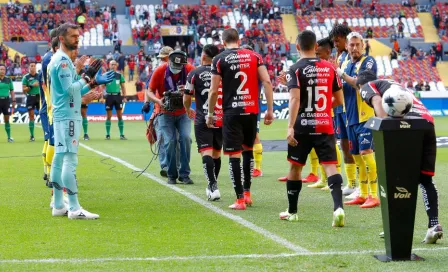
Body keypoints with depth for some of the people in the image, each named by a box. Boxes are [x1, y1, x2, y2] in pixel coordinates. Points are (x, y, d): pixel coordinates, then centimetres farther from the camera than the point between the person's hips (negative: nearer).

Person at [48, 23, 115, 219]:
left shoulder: (62, 59, 19)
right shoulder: (62, 60, -13)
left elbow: (73, 90, 20)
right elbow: (69, 89, -20)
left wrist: (94, 82, 15)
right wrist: (87, 77, -13)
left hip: (63, 115, 11)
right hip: (67, 116, -11)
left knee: (60, 158, 11)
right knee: (70, 159, -11)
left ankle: (58, 206, 15)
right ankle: (74, 208, -13)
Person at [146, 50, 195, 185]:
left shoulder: (190, 70, -13)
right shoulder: (160, 71, -15)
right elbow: (150, 92, -9)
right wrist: (159, 101, -29)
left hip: (183, 113, 1)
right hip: (166, 114, -1)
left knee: (186, 138, -14)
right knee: (169, 142, -10)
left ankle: (184, 174, -4)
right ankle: (171, 175, 6)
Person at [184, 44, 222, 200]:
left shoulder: (195, 74, -1)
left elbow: (186, 99, 4)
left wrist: (188, 110, 25)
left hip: (203, 119, -3)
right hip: (222, 119, 3)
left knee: (206, 152, -7)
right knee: (216, 153, 16)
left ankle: (213, 187, -22)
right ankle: (212, 186, 28)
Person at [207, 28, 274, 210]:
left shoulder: (219, 60, -2)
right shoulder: (254, 56, 6)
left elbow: (214, 91, -4)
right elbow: (267, 82, -1)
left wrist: (210, 114, 8)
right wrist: (270, 110, 3)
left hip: (231, 112, -3)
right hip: (251, 111, 4)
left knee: (234, 155, 0)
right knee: (248, 150, 20)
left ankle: (240, 199, -2)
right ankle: (247, 193, 23)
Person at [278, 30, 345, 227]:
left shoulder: (295, 69, -6)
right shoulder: (329, 68, 6)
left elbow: (295, 99, -18)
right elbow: (339, 100, 11)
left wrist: (290, 127, -22)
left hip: (303, 126, -2)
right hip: (325, 126, 2)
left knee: (295, 166, 14)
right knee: (330, 166, -3)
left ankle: (292, 211, 26)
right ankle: (338, 207, -24)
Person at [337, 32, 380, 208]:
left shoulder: (368, 62, -7)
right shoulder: (344, 63, 14)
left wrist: (342, 74, -15)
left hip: (366, 116, -7)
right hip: (351, 118, 7)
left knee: (366, 153, -14)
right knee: (357, 157, 10)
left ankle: (374, 196, -12)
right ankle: (363, 195, 18)